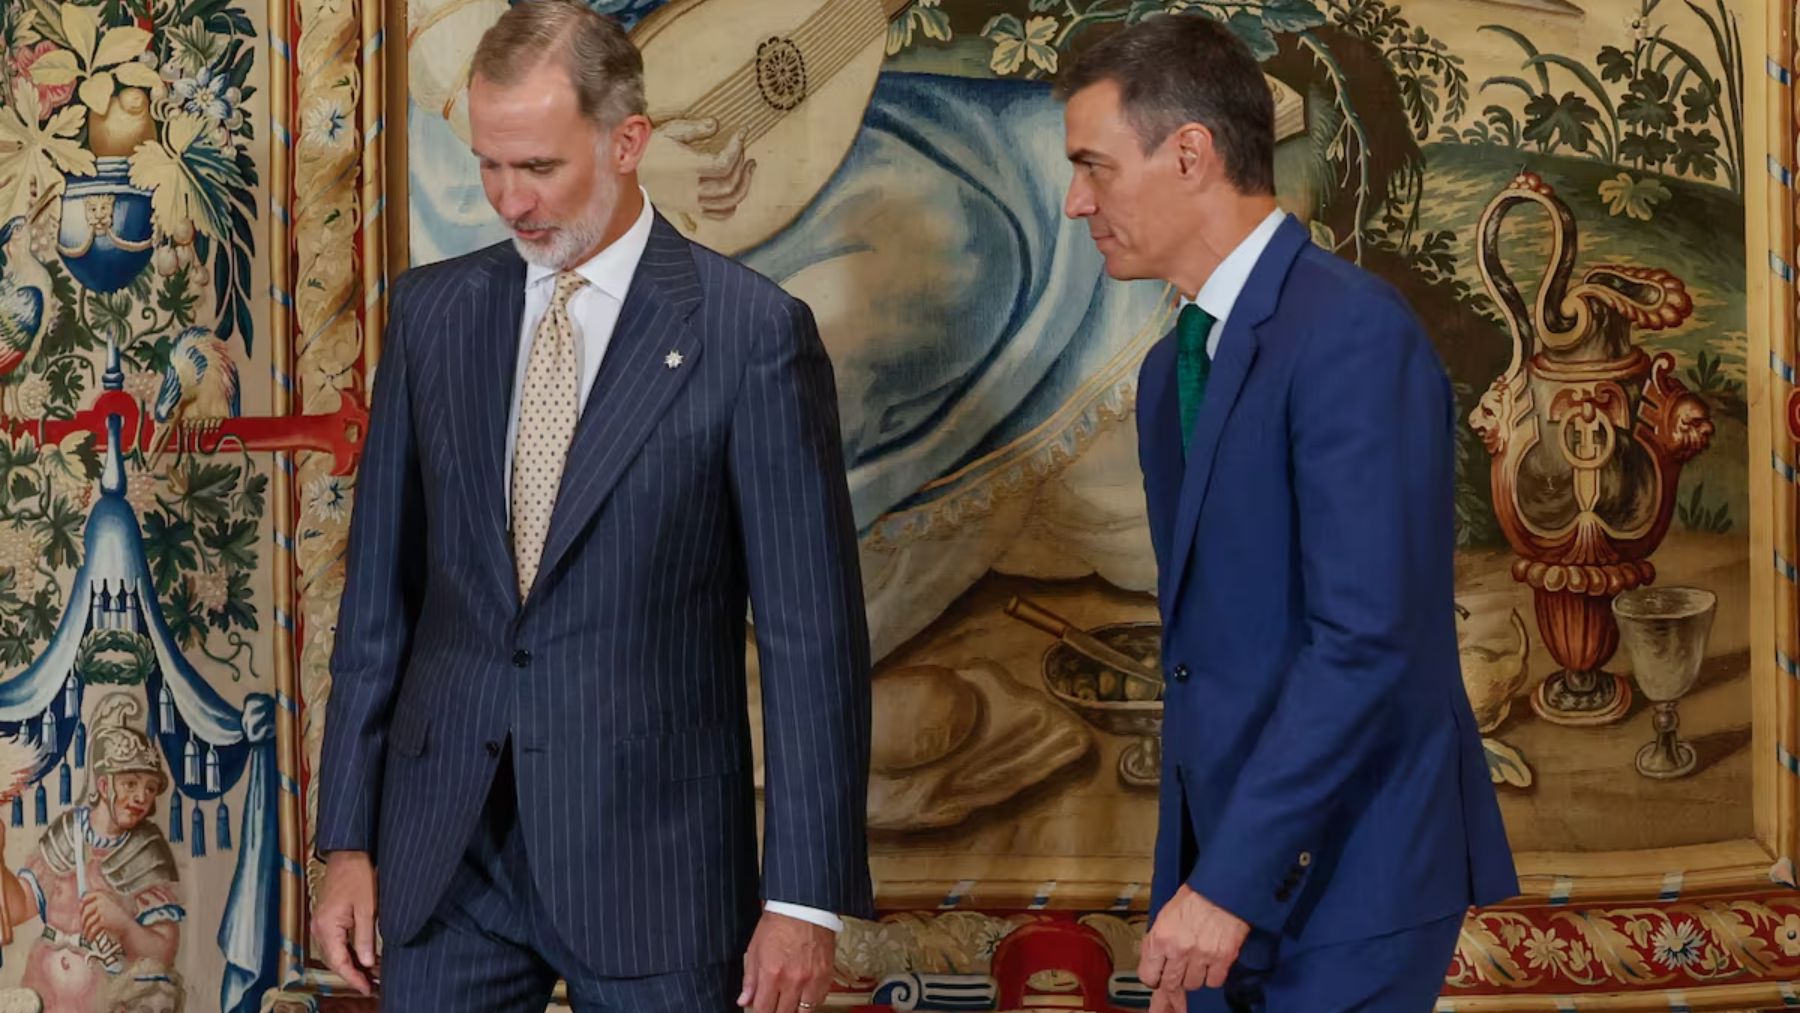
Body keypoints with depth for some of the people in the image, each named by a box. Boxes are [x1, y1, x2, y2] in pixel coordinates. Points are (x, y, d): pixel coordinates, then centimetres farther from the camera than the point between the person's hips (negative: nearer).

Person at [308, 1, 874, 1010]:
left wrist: (806, 897, -8)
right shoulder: (434, 312, 6)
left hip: (655, 857, -3)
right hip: (445, 850, 4)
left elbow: (812, 634, -7)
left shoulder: (754, 333, -7)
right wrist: (348, 838, 6)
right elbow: (380, 586, 9)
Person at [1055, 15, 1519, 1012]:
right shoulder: (1173, 368, 13)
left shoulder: (1352, 332, -15)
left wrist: (1231, 882, -21)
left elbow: (1368, 641, -22)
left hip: (1342, 877, -8)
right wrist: (1190, 875, 15)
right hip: (1228, 865, 8)